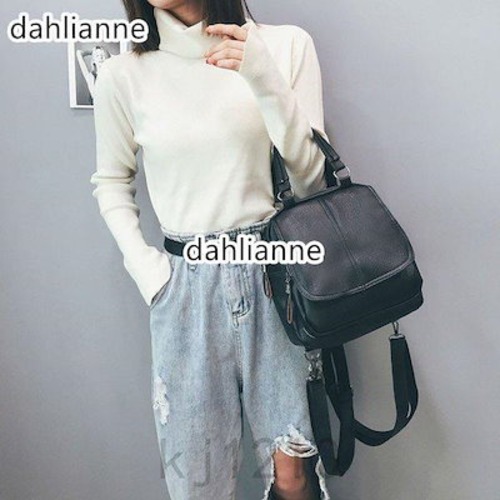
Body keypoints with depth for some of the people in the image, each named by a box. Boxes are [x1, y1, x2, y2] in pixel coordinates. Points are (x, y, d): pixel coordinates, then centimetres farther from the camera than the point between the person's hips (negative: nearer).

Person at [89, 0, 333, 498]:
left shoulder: (287, 44, -2)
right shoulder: (123, 74, 0)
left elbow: (312, 176, -4)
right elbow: (111, 180, 14)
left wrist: (265, 79, -18)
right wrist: (141, 264, 1)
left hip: (278, 274, 0)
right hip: (186, 284, 1)